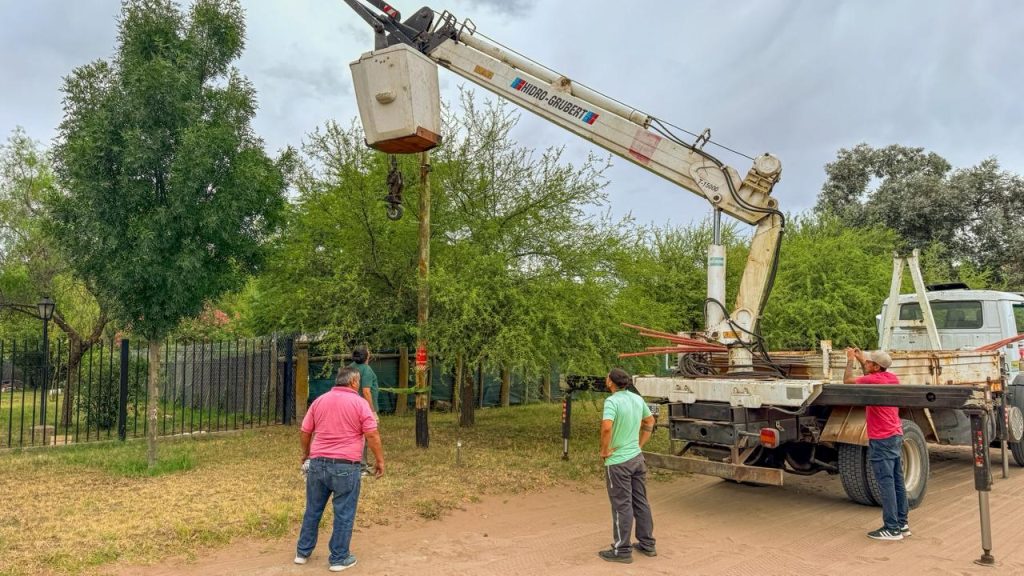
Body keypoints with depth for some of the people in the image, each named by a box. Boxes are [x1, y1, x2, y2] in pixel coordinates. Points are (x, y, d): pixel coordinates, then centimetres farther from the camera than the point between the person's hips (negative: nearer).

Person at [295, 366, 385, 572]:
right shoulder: (359, 403, -6)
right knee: (344, 514, 6)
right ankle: (339, 558, 13)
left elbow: (305, 432, 12)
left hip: (317, 463, 5)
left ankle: (303, 552, 28)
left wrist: (306, 454, 27)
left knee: (313, 510, 17)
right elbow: (372, 435, -10)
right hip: (345, 466, -5)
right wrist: (379, 460, -1)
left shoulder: (319, 401, 8)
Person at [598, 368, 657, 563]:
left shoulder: (612, 401, -19)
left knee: (622, 506, 2)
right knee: (641, 502, 16)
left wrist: (604, 450, -18)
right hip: (637, 458, 7)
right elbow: (650, 421, 19)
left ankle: (622, 550, 11)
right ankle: (647, 544, 27)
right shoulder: (637, 398, 5)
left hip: (618, 461, -7)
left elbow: (606, 427, -33)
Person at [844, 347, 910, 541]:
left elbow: (847, 380, -6)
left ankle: (892, 528, -3)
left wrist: (850, 360, 6)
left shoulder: (873, 381, -18)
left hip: (881, 440, -9)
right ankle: (902, 523, 20)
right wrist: (861, 359, 26)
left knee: (886, 483, -5)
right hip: (896, 436, 9)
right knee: (898, 482, 13)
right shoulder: (892, 378, 7)